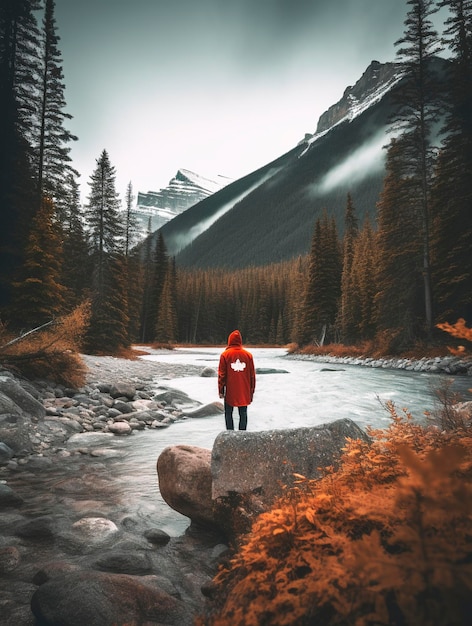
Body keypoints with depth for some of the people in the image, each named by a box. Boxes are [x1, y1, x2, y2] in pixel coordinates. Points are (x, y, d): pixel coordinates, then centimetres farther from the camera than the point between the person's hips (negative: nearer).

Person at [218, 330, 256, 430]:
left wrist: (221, 390, 3)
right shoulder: (248, 355, 1)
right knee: (243, 414, 9)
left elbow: (221, 374, -5)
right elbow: (252, 375, 4)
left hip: (230, 391, -2)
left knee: (228, 413, 9)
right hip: (244, 392, 2)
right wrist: (251, 391, 12)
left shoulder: (225, 355, -6)